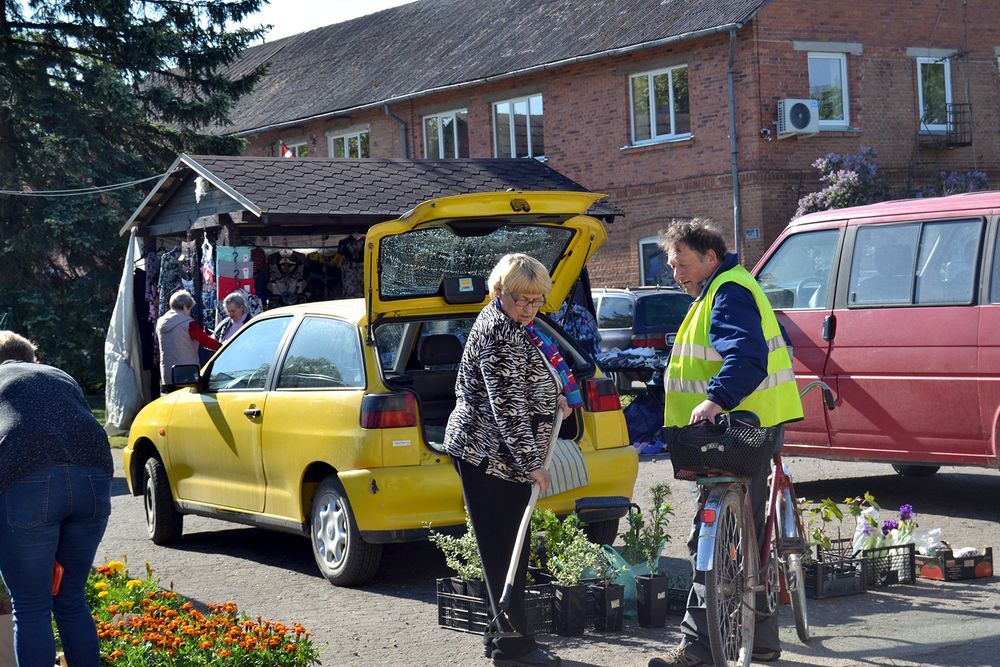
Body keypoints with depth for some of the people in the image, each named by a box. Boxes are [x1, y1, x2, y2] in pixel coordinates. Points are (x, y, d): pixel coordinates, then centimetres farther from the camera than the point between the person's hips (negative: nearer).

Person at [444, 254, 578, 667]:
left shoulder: (509, 323, 14)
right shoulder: (499, 334, -18)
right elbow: (507, 407, -22)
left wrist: (554, 399, 19)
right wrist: (531, 463, -22)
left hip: (500, 457, 10)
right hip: (488, 456, -10)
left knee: (507, 550, 14)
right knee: (504, 551, -7)